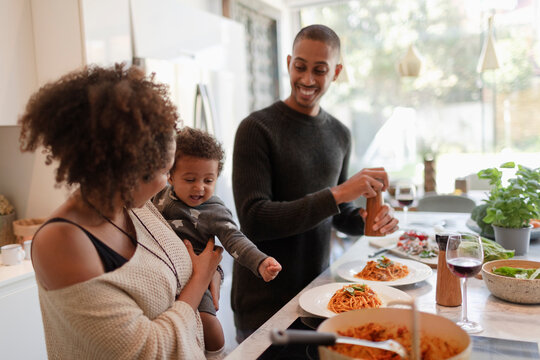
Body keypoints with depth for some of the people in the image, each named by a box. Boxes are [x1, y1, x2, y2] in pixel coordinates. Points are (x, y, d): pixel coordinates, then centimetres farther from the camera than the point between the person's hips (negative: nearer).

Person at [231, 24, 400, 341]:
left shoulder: (340, 134, 5)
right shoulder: (257, 128, -14)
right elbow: (254, 220, -22)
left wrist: (366, 219, -8)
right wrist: (336, 194, -26)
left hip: (317, 290, 6)